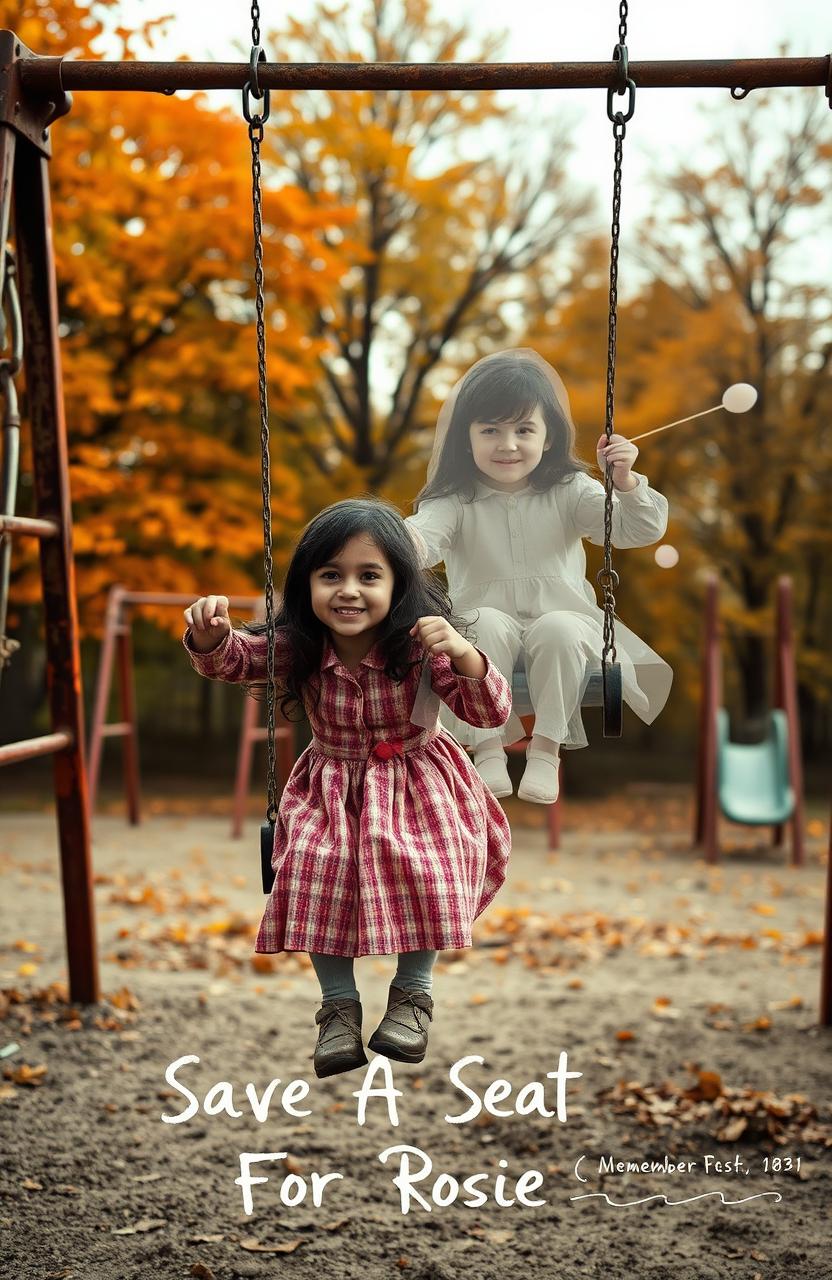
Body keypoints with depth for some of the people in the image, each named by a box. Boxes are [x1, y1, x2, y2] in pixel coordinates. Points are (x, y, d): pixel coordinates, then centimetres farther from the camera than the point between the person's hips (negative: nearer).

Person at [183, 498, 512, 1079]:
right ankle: (339, 1001, -1)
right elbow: (228, 660, -1)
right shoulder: (296, 647, -11)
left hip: (417, 782, -2)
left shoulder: (421, 645, -19)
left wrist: (464, 655, -41)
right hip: (330, 789, 2)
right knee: (317, 868, -20)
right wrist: (210, 633, -26)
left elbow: (491, 712, -21)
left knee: (424, 868, -24)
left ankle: (413, 990, 1)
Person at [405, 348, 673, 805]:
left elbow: (638, 531, -3)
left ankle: (546, 747, -21)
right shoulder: (456, 501, -2)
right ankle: (488, 747, -27)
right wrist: (402, 538, -46)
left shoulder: (569, 491, 2)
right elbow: (425, 539, -21)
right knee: (486, 623, -34)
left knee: (560, 629, -33)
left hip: (563, 618, 1)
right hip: (486, 625, 0)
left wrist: (626, 482, -22)